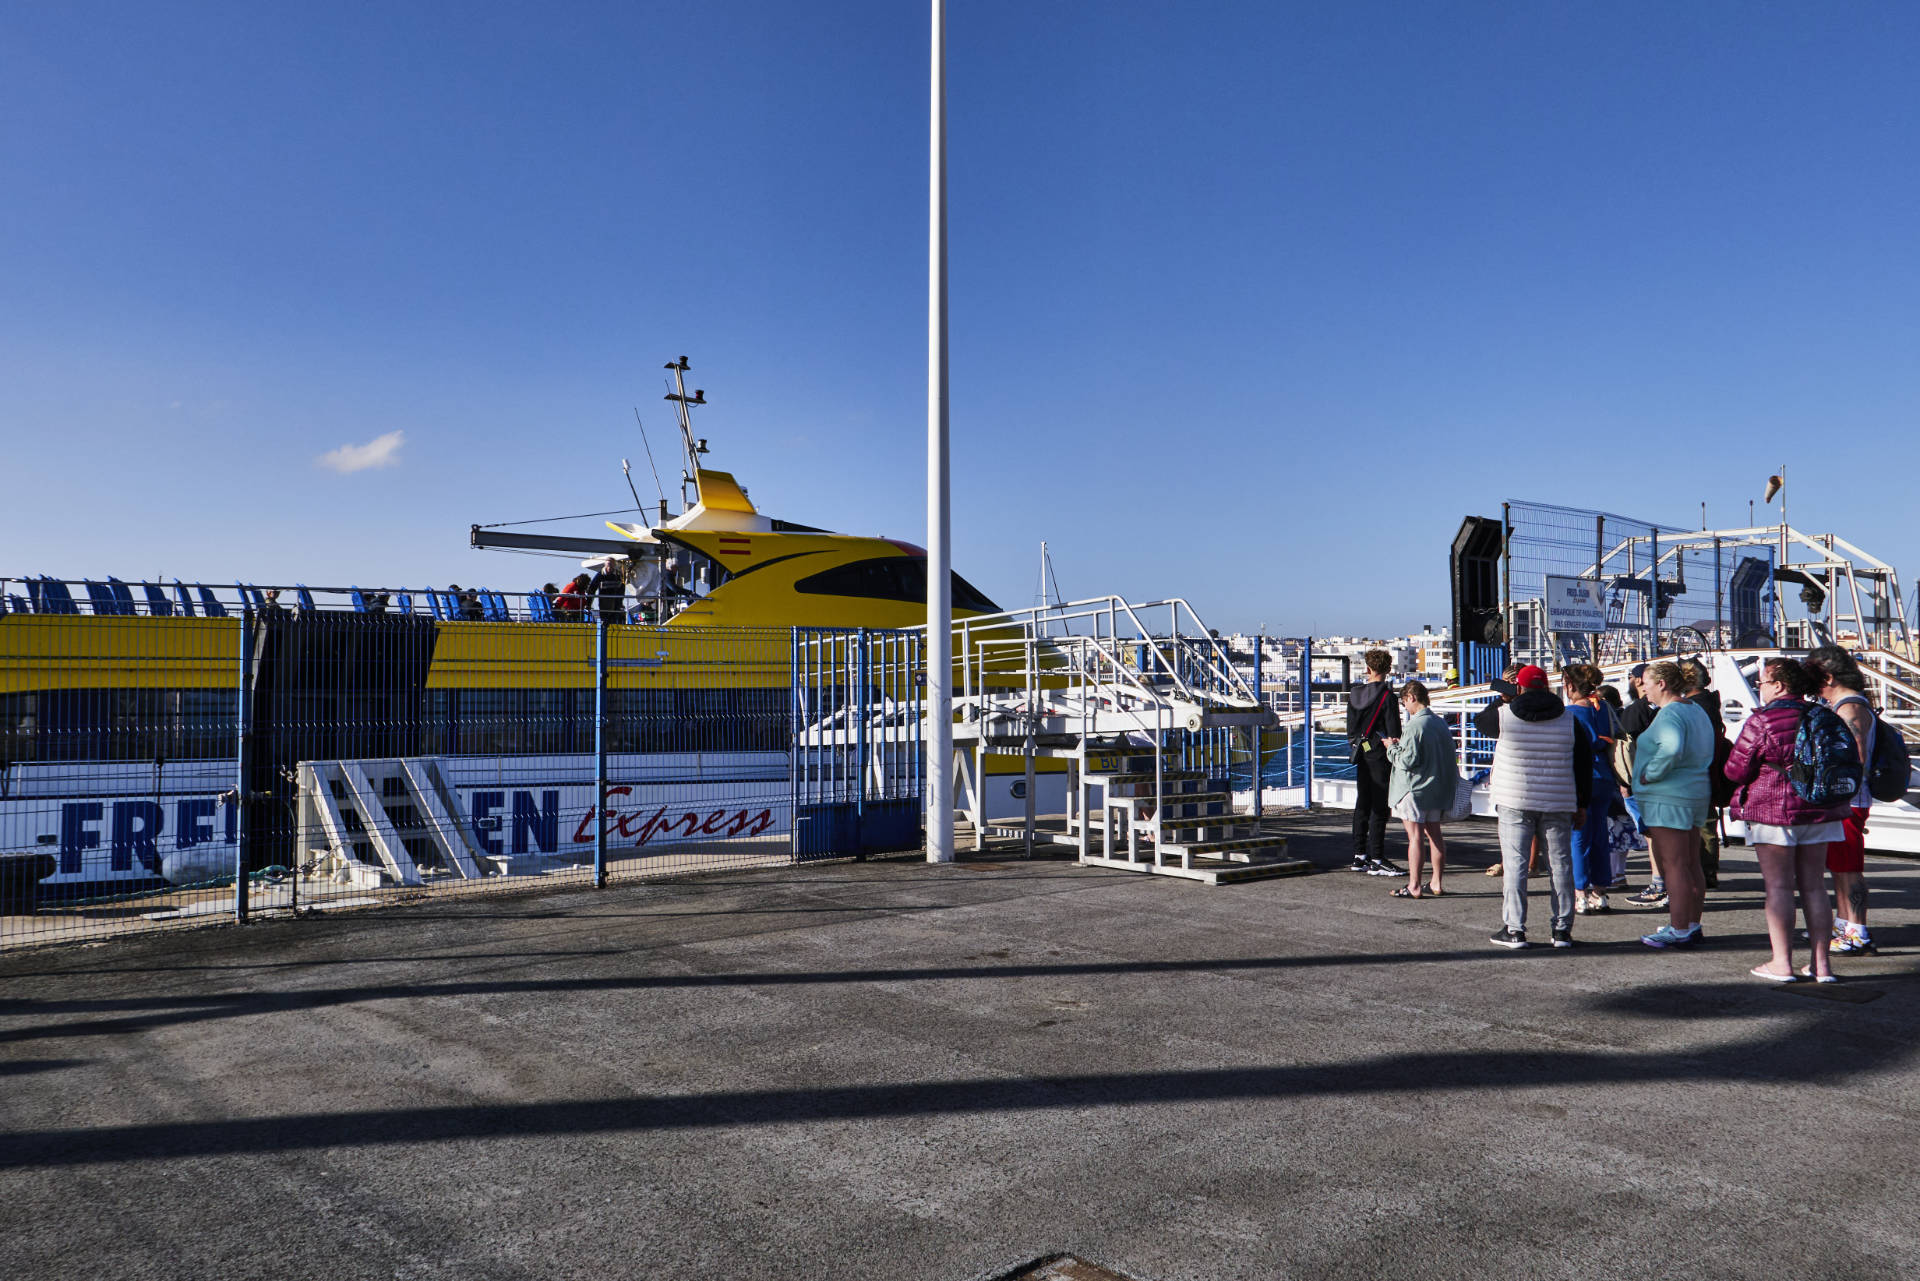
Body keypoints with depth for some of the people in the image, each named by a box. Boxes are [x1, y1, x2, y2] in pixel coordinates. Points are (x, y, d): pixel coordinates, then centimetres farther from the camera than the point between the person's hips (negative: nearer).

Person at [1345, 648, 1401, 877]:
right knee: (1379, 807, -3)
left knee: (1362, 804, 12)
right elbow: (1394, 730, -13)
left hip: (1361, 753, 7)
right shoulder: (1387, 695, -13)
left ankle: (1359, 856, 17)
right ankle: (1376, 860, -3)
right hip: (1380, 754, -6)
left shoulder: (1354, 693, 6)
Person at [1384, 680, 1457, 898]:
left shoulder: (1414, 726, -17)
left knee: (1415, 835, -4)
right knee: (1434, 833, 13)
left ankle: (1413, 886, -2)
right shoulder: (1441, 723, 7)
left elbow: (1408, 760, -21)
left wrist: (1393, 748, -2)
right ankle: (1437, 883, 19)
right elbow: (1449, 756, 16)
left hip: (1415, 788, -8)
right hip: (1438, 787, 8)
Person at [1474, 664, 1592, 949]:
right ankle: (1563, 929, 14)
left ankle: (1514, 929, 1)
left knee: (1515, 864, 1)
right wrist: (1582, 804, 13)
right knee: (1560, 864, 9)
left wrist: (1503, 699, 25)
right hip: (1558, 806, 3)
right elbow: (1584, 763, 7)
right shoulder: (1569, 722, 4)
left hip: (1515, 803, -3)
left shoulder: (1504, 715, -6)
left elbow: (1479, 720, 15)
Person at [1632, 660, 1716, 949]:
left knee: (1673, 865, -5)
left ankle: (1679, 931, -2)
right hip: (1696, 794, 10)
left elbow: (1672, 747, -36)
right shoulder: (1697, 711, 15)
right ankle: (1692, 926, 23)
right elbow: (1705, 752, 21)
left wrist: (1650, 774, -23)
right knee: (1691, 864, 15)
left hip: (1667, 798, -10)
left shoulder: (1669, 714, -17)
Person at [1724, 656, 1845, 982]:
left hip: (1772, 810, -6)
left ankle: (1781, 963, 0)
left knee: (1778, 886, -1)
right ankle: (1821, 962, 12)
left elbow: (1735, 771, -10)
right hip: (1819, 811, 6)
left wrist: (1764, 769, 11)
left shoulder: (1761, 722, -13)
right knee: (1814, 886, 10)